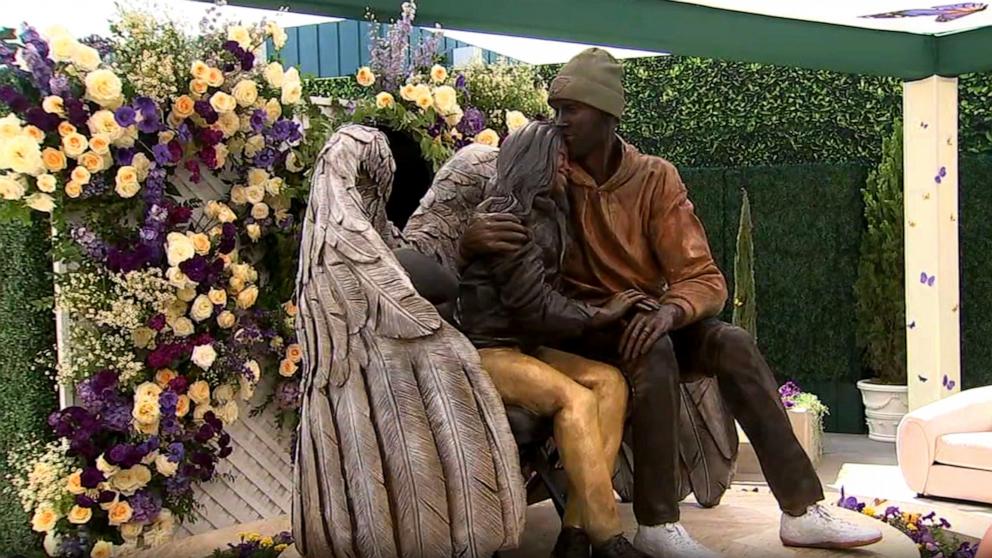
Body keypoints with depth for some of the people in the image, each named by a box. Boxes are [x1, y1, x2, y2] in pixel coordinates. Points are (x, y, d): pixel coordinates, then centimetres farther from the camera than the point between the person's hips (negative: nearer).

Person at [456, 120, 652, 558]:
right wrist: (600, 315, -5)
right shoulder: (506, 217, -12)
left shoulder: (547, 216, 17)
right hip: (484, 349, -8)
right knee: (575, 398, -29)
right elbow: (533, 305, -16)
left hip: (524, 345, 9)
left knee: (609, 381, -13)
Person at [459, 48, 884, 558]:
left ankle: (802, 510, -15)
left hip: (645, 320, 3)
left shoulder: (655, 178, -3)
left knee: (733, 343, -20)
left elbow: (704, 279, -9)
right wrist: (470, 238, -35)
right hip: (579, 329, -3)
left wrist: (667, 312, -32)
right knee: (653, 350, -31)